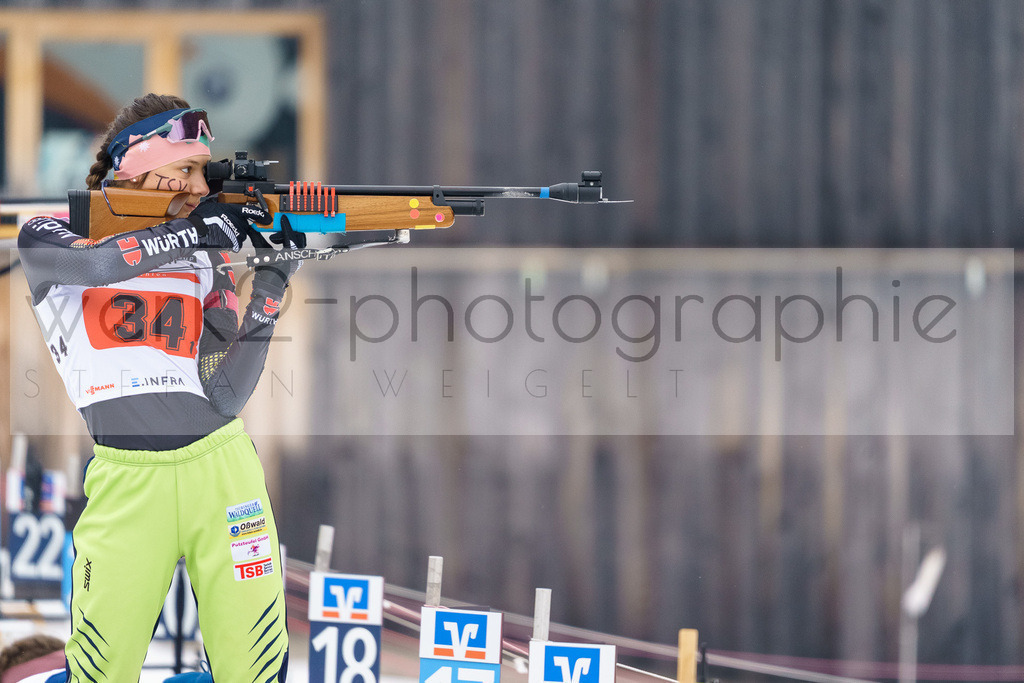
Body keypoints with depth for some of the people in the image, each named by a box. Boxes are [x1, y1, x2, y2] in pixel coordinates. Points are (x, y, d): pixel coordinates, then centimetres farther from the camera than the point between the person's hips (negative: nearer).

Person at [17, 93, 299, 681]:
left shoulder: (203, 265, 11)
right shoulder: (48, 240, 4)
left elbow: (224, 396, 1)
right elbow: (101, 264, -21)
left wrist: (269, 291, -7)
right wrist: (197, 229, -15)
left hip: (222, 471, 3)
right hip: (126, 481, -2)